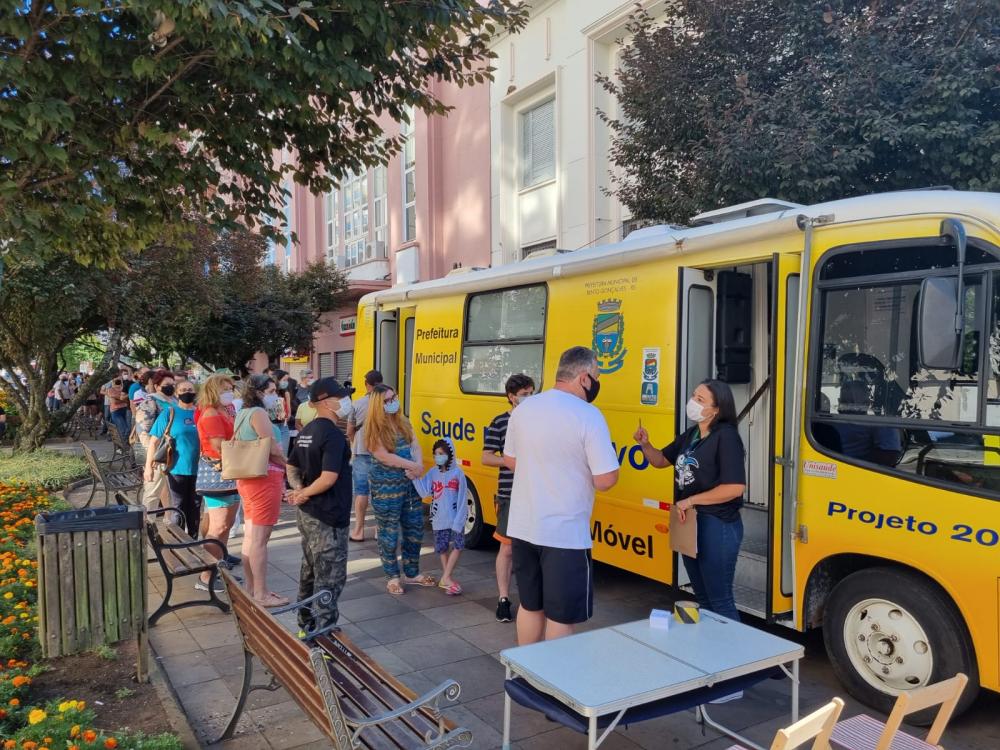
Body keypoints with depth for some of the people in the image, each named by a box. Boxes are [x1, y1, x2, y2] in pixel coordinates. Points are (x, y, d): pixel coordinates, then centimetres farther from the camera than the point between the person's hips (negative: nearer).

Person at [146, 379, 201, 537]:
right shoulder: (169, 412, -4)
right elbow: (153, 441, -5)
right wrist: (148, 467, -11)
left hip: (198, 469, 3)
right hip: (177, 469, -3)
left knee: (195, 508, 13)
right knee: (178, 508, 7)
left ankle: (193, 540, 27)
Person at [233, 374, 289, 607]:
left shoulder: (243, 414, 15)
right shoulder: (258, 413, -14)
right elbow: (273, 449, -19)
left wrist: (279, 473, 16)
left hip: (249, 478, 10)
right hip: (265, 478, -10)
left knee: (251, 536, 14)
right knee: (260, 538, -5)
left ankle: (251, 588, 23)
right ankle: (261, 594, 0)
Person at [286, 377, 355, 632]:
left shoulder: (306, 432, 9)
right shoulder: (333, 434, -20)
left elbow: (292, 467, 17)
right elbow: (329, 477, -28)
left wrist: (299, 490, 0)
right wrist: (303, 494, -14)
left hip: (307, 513, 10)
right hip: (328, 517, -10)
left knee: (310, 569, 21)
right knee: (330, 577, -2)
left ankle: (307, 624, 33)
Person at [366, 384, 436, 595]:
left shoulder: (403, 422, 9)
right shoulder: (374, 429, -11)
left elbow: (415, 445, 3)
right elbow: (384, 457, -18)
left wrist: (418, 466, -17)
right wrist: (413, 466, -17)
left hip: (410, 483, 7)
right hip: (386, 487, -7)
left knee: (415, 529, 12)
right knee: (389, 533, 3)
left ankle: (411, 573, 27)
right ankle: (393, 577, 19)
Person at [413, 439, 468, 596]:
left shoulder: (457, 473, -7)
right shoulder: (432, 473, 1)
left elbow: (461, 500, -8)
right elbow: (424, 492, -11)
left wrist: (459, 521, -13)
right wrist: (414, 477, -21)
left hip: (455, 519, -2)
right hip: (439, 519, 2)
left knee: (457, 546, -7)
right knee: (443, 549, 8)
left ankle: (446, 578, 3)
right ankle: (448, 578, 21)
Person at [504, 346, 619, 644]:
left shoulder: (524, 408, 4)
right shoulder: (588, 415, -16)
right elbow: (605, 481, -17)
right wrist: (608, 454, 2)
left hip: (522, 527, 7)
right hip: (564, 534, -6)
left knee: (530, 605, 21)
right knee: (561, 616, 8)